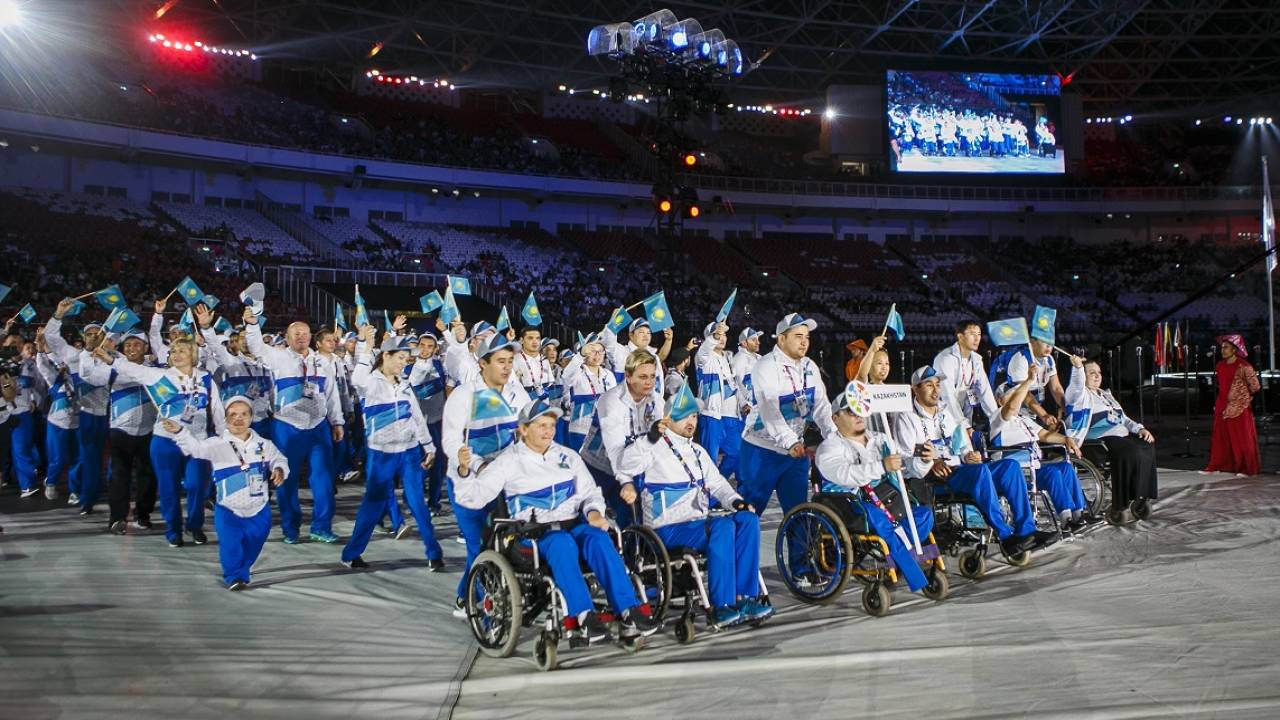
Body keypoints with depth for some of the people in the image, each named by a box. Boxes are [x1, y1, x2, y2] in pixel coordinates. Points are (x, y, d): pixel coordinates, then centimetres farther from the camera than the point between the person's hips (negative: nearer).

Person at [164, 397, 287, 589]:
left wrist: (279, 469, -15)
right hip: (228, 511, -3)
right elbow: (195, 447, -25)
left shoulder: (263, 444, -1)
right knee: (230, 546, -11)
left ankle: (242, 573, 40)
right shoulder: (218, 444, -11)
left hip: (258, 510, 3)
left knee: (252, 546, 16)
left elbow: (278, 459, 9)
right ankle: (233, 576, 13)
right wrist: (179, 431, -43)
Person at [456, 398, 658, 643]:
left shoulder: (568, 456, 20)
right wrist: (464, 471, -20)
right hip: (534, 533, -3)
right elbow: (474, 496, 0)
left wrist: (593, 512, -6)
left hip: (575, 524, 3)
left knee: (598, 538, -30)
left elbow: (589, 493, 18)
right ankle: (583, 615, -41)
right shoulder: (509, 462, 8)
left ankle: (629, 611, -37)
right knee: (562, 543, -37)